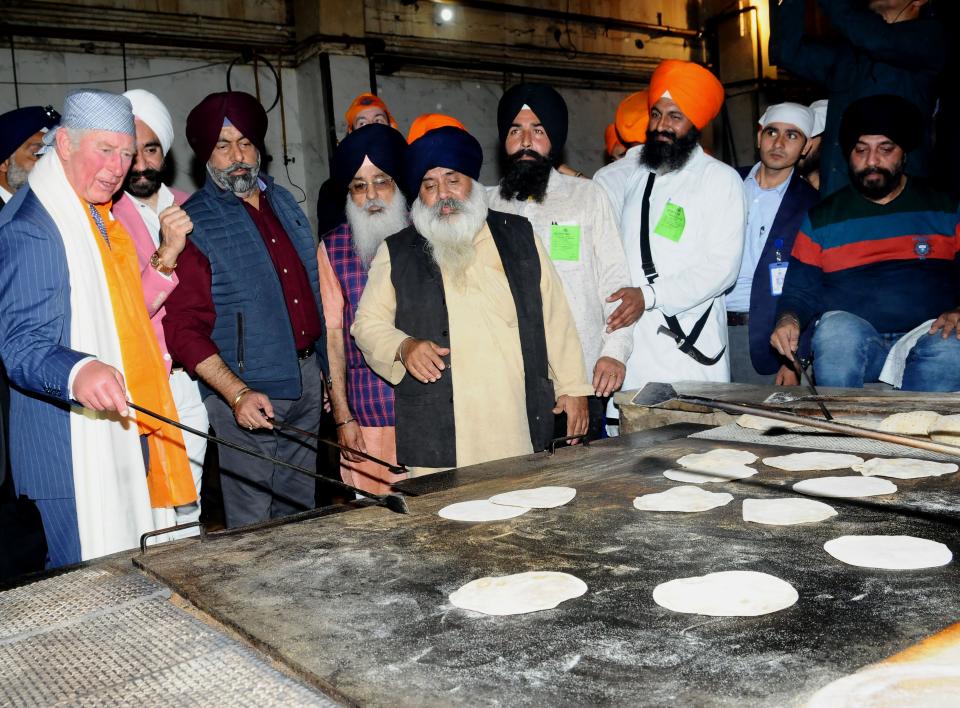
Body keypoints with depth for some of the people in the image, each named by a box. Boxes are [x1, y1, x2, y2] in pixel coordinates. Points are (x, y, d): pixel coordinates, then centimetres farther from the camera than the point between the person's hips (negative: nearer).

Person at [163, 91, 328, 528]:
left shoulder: (283, 202, 12)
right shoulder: (194, 225, -9)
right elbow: (183, 328, -15)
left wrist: (330, 371, 16)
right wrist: (237, 393, -26)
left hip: (307, 382, 6)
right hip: (247, 393, -6)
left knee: (302, 516, 17)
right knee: (251, 528, 3)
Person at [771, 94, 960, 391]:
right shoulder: (821, 219, 15)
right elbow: (800, 291, 12)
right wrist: (789, 320, -10)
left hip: (929, 334, 0)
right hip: (848, 336, 0)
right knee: (837, 327, -34)